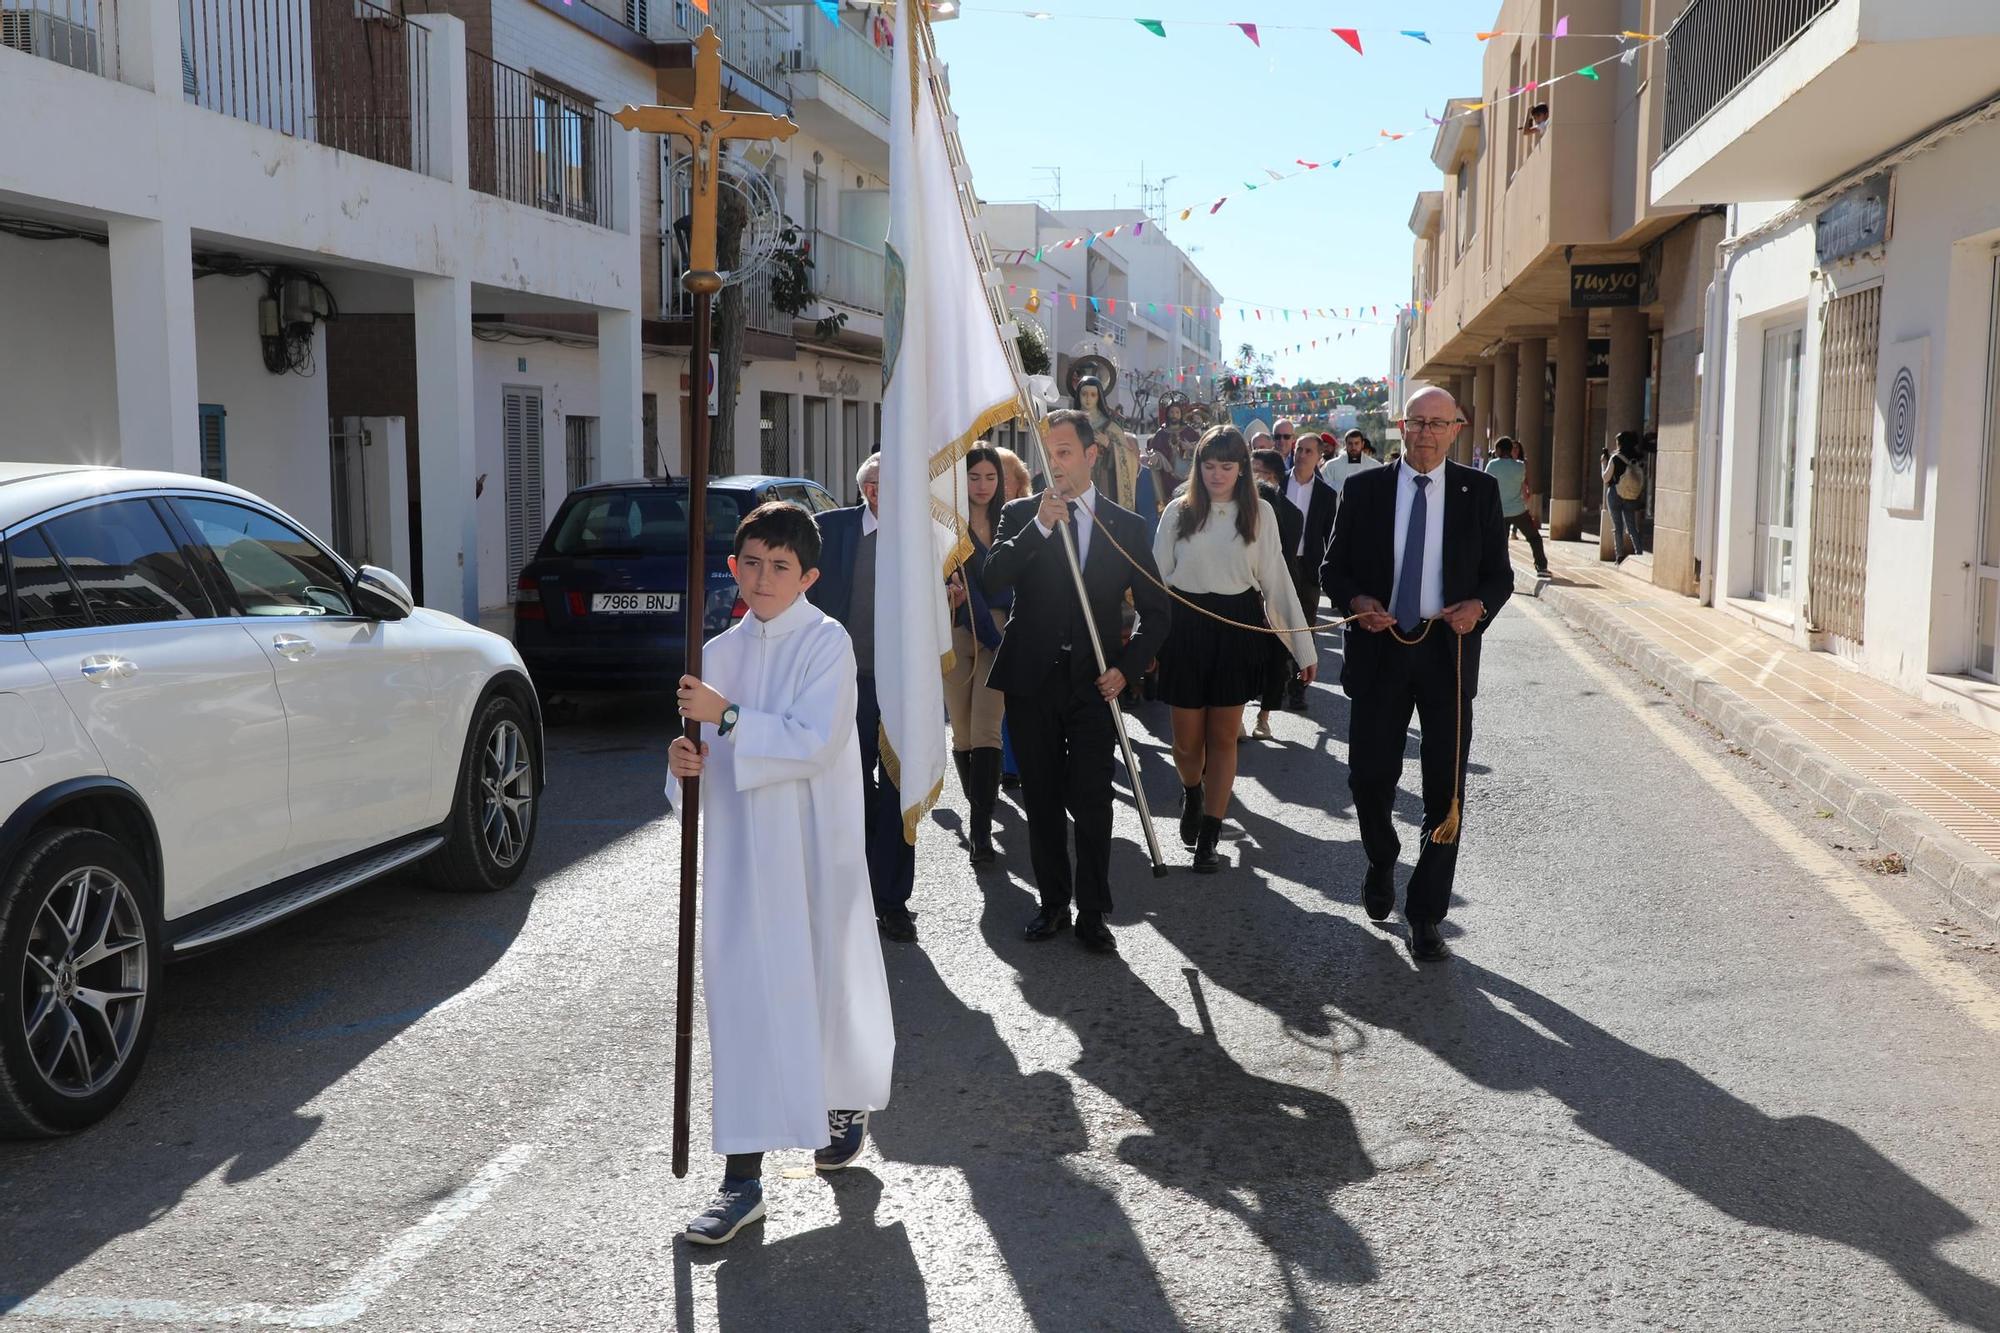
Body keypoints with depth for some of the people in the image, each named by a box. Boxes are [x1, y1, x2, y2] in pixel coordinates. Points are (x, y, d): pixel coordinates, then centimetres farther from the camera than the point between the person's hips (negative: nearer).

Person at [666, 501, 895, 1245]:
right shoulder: (722, 651, 8)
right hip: (738, 849, 4)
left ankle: (845, 1105, 41)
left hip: (812, 848, -4)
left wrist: (727, 716, -21)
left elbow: (813, 743, -19)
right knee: (742, 999, 2)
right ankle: (742, 1176, 6)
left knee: (826, 978, 12)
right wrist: (689, 758, -5)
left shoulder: (827, 643, -9)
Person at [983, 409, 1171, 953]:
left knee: (1092, 803, -2)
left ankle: (1092, 913, 9)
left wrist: (1127, 667, -6)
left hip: (1094, 683, -1)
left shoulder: (1126, 526, 5)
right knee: (1042, 801, 10)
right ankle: (1053, 903, 23)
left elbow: (1155, 609, 8)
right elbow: (994, 579, -13)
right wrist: (1039, 527, -23)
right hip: (1032, 679, 1)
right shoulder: (1020, 515, 4)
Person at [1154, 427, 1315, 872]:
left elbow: (1276, 580, 1)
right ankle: (1191, 792, 40)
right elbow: (1157, 576, 4)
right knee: (1187, 740, 5)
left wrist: (1303, 646, -1)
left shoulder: (1260, 513, 0)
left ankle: (1209, 835, 15)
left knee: (1223, 737, 6)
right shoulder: (1179, 511, 0)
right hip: (1185, 629, 0)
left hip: (1237, 628, 0)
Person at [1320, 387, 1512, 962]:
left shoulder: (1478, 491, 4)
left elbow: (1500, 573, 7)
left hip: (1449, 650, 0)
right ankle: (1382, 863, 36)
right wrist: (1356, 601, -14)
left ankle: (1425, 914, 13)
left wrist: (1479, 605, -14)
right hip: (1380, 648, 0)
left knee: (1444, 788, 2)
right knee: (1369, 776, 3)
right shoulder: (1364, 489, 3)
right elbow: (1333, 567, 6)